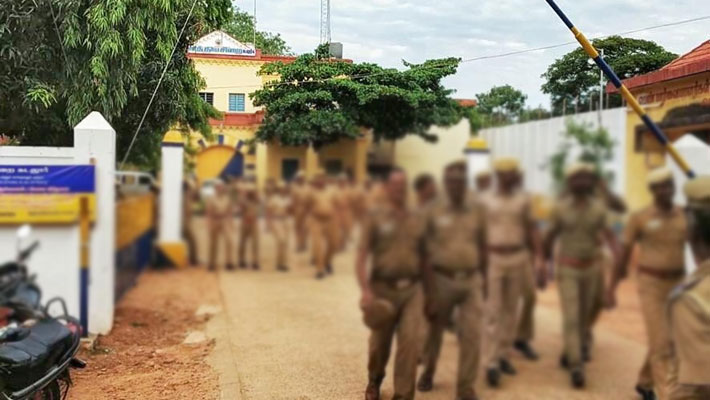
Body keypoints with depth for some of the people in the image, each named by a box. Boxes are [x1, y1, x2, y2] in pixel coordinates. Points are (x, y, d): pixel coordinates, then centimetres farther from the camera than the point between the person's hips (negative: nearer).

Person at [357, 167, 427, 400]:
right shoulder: (375, 217, -3)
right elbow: (361, 258, -7)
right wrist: (366, 291, -18)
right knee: (379, 343, 12)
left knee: (410, 340, -12)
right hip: (383, 288, -2)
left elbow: (423, 258, 15)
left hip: (412, 288, 2)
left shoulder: (417, 220, 9)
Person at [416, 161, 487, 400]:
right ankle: (428, 372, 38)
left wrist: (484, 279, 12)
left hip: (471, 279, 1)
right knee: (435, 331, 14)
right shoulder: (433, 212, -4)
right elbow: (425, 251, -4)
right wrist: (426, 288, -6)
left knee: (471, 334, -5)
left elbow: (482, 247, 11)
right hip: (442, 279, -1)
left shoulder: (477, 211, 4)